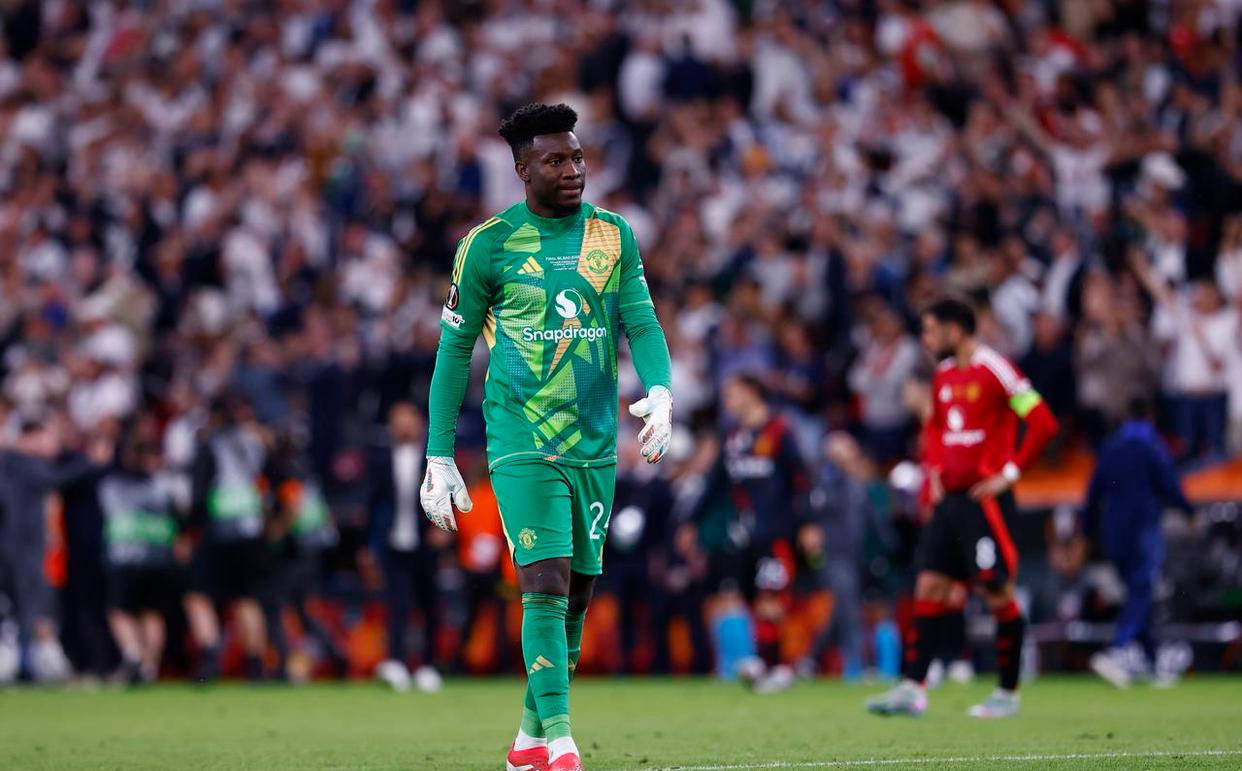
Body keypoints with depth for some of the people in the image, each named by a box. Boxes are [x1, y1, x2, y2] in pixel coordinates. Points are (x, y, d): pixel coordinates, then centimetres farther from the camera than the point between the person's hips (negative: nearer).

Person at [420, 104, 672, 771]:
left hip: (595, 446, 4)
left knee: (577, 593, 9)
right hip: (522, 444, -4)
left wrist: (659, 391, -18)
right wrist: (439, 457, 1)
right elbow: (454, 348, 3)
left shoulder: (614, 236, 8)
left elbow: (641, 322, 3)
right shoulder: (490, 243, -2)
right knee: (545, 584, -16)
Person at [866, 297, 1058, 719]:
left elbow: (1043, 422, -16)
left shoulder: (994, 370, -12)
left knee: (998, 593, -3)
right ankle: (913, 689, 0)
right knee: (929, 586, 1)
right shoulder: (944, 375, 13)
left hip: (984, 497, -8)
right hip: (950, 496, 8)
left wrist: (1011, 472, -14)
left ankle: (1008, 694, 7)